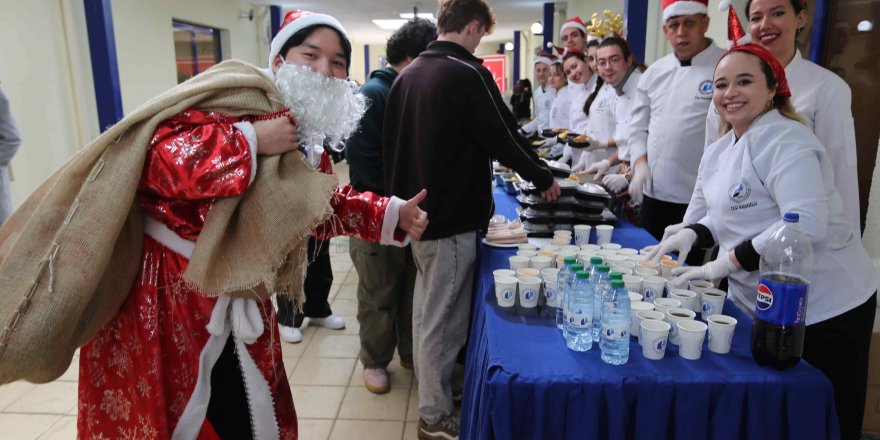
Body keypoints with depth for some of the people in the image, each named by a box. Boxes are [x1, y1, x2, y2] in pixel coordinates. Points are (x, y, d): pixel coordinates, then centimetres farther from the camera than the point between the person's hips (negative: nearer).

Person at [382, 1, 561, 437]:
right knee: (443, 321, 4)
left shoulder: (406, 74, 8)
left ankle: (429, 395, 36)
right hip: (451, 217, -8)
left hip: (417, 211, 8)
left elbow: (391, 143, 12)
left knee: (427, 313, 20)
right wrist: (543, 178, 4)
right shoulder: (467, 74, -15)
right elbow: (501, 138, -12)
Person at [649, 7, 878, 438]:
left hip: (822, 309, -8)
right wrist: (690, 236, -1)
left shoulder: (785, 142, -19)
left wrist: (724, 264, -27)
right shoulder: (719, 150, 9)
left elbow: (806, 225, -30)